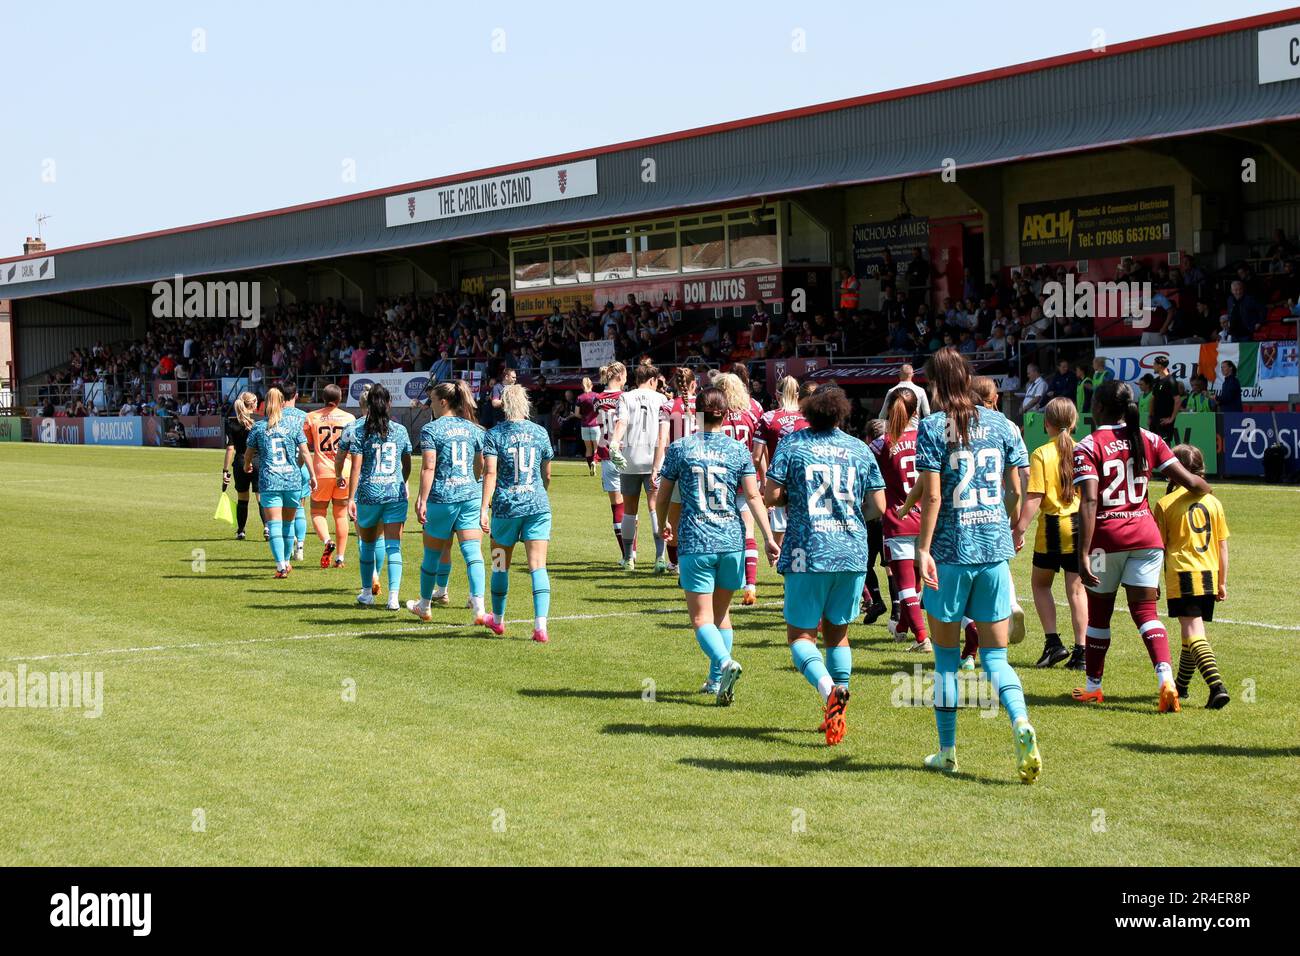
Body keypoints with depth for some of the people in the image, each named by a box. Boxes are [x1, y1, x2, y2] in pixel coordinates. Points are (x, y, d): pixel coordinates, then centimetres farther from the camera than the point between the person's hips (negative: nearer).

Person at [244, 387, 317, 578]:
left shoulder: (258, 427, 3)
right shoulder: (293, 425, 4)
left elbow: (248, 453, 14)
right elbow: (304, 452, 1)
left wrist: (247, 466, 36)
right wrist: (312, 475, 7)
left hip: (269, 482, -2)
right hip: (293, 480, 2)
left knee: (274, 524, -4)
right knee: (288, 522, 16)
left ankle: (281, 566, -15)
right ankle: (286, 561, 29)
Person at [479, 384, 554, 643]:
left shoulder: (494, 435, -3)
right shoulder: (540, 433, 6)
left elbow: (490, 473, -13)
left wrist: (483, 509, -14)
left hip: (506, 506, -1)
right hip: (538, 505, 1)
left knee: (501, 566, 16)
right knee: (538, 566, -3)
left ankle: (498, 619, 32)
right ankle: (540, 625, -16)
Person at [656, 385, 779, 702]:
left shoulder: (680, 448, 0)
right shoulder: (738, 450, 4)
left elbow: (662, 497, 6)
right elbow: (753, 497, -3)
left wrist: (665, 526, 25)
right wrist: (769, 538, -2)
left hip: (696, 542, -3)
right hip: (732, 540, 3)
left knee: (701, 617, -2)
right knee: (722, 612, 18)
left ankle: (725, 663, -28)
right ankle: (716, 681, 23)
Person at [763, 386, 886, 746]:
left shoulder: (792, 444, -1)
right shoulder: (860, 450, 7)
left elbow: (771, 496, -6)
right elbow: (878, 506, 7)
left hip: (808, 553, -3)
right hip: (853, 553, 3)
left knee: (800, 634, 3)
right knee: (837, 632, 16)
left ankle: (829, 689, -24)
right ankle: (837, 715, 14)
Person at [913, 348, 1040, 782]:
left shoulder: (933, 428, -6)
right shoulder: (999, 423, 6)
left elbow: (932, 495, -12)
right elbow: (1016, 490, 9)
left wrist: (923, 549, -10)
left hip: (951, 550, -3)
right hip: (995, 549, 3)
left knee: (946, 656, 10)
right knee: (995, 655, 7)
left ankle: (947, 751, 17)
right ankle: (1021, 723, -20)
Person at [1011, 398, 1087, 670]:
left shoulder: (1041, 454, -10)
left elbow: (1034, 499, -15)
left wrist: (1018, 530, -10)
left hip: (1053, 526, -3)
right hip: (1081, 526, 3)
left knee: (1040, 583, 16)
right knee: (1076, 589, 10)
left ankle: (1053, 642, 5)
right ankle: (1080, 651, 7)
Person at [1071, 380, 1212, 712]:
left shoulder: (1088, 447, -8)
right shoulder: (1149, 440, 4)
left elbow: (1089, 503, -17)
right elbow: (1188, 481, 2)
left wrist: (1083, 555, -19)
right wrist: (1205, 487, 26)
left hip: (1107, 537, -3)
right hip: (1146, 535, 3)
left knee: (1099, 613, 13)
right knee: (1145, 610, 4)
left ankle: (1093, 687, 26)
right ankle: (1166, 678, -18)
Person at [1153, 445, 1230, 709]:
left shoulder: (1165, 504, -4)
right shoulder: (1213, 502, 8)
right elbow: (1223, 546, 10)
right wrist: (1222, 582, 18)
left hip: (1181, 576, -5)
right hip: (1209, 577, 5)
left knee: (1193, 633, -10)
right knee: (1192, 632, 18)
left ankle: (1217, 685, -27)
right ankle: (1181, 685, 32)